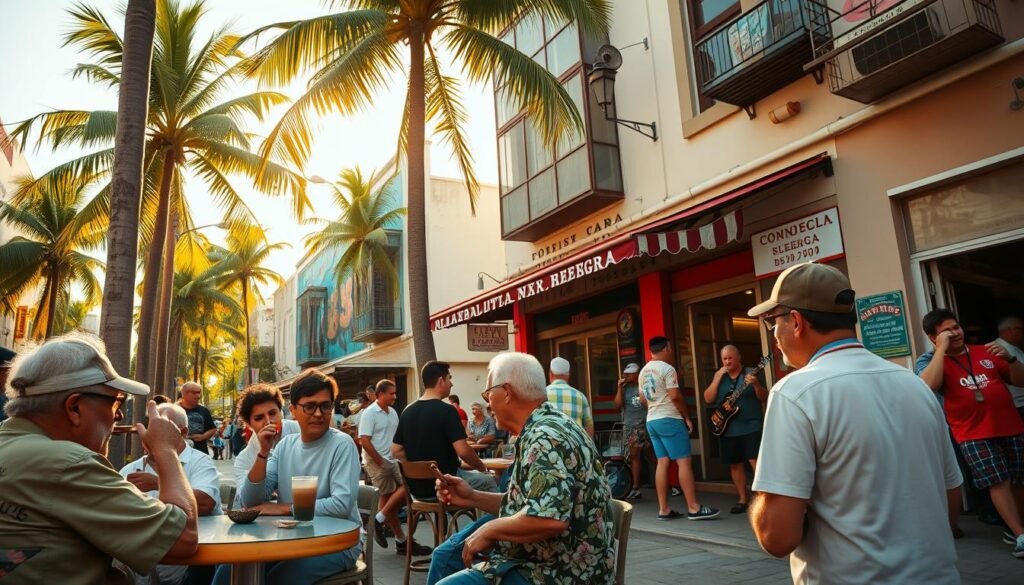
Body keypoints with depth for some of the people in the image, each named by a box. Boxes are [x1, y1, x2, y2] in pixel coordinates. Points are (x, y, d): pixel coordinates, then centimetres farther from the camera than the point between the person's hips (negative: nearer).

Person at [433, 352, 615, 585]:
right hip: (549, 562, 10)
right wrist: (473, 497, 8)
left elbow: (549, 518, -34)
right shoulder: (545, 430, 10)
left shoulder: (547, 438, -22)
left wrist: (489, 530, -19)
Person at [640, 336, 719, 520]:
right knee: (684, 461, -5)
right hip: (669, 419, -8)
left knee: (663, 462, 7)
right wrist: (687, 416, -7)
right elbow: (675, 396, -17)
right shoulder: (667, 368, -11)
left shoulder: (643, 371, 14)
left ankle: (664, 509, 7)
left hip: (652, 421, 8)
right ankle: (694, 508, -5)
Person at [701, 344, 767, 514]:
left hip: (751, 427, -4)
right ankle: (743, 500, 20)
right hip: (727, 429, 4)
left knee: (756, 461, -12)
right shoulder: (719, 377, 10)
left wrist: (756, 384, -26)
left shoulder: (751, 373, -1)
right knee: (735, 464, 9)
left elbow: (764, 398, -6)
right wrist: (717, 378, -9)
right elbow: (708, 399, 0)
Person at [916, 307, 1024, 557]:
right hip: (974, 435, -4)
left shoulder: (985, 352, 10)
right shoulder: (937, 361, -1)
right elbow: (929, 385, -24)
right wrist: (942, 348, -18)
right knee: (998, 482, -10)